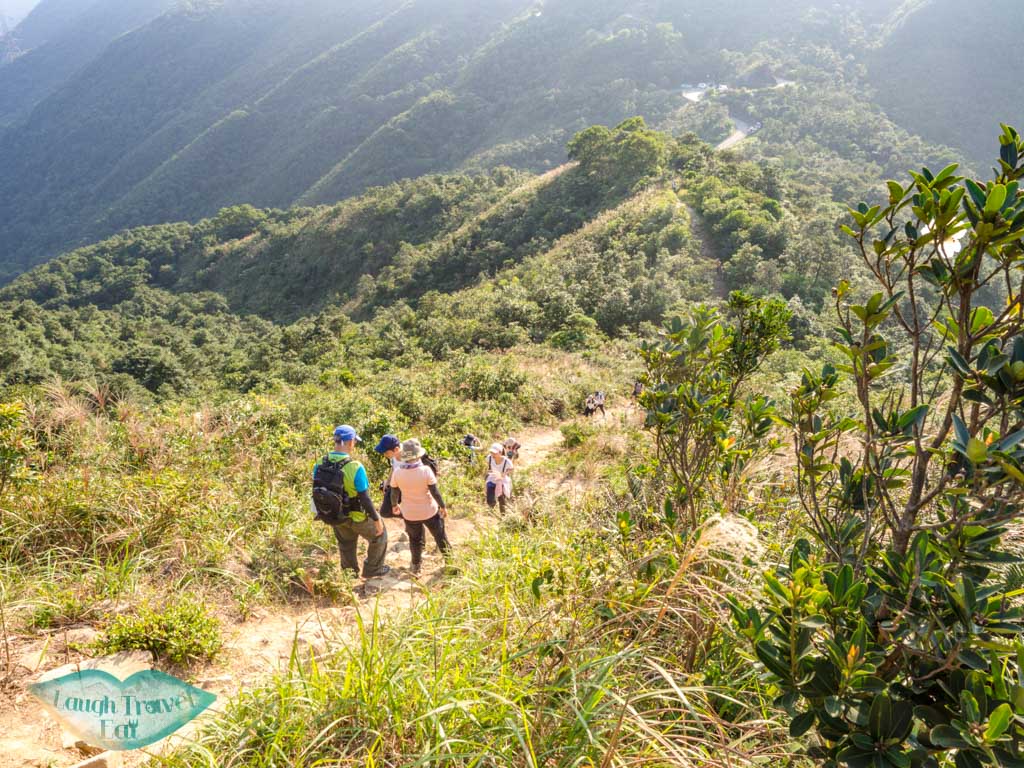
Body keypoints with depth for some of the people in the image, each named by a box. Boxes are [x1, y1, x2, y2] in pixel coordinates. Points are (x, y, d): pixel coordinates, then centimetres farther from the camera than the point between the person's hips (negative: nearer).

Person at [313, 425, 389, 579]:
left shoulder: (319, 464, -13)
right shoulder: (355, 467, -30)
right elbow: (365, 498, -24)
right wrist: (376, 519, -10)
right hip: (356, 516, -5)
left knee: (346, 544, 29)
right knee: (379, 535, 22)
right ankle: (372, 569, 35)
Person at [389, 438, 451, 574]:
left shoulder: (397, 472, -16)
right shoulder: (425, 470, -23)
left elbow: (394, 493, -4)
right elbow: (435, 492, -17)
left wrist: (394, 505, 16)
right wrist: (443, 507, -3)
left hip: (410, 513, 2)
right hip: (429, 511, -2)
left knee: (415, 539, 23)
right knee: (440, 536, 19)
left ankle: (416, 565, 35)